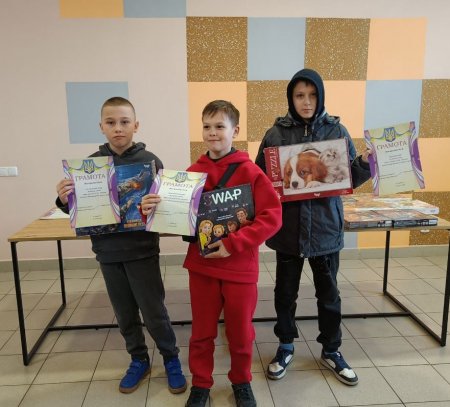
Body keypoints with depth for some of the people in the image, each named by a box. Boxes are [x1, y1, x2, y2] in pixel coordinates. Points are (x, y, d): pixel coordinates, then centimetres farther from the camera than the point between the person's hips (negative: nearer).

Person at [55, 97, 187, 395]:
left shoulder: (150, 161, -9)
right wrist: (65, 200, -16)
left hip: (142, 250, -3)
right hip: (108, 252, 3)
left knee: (153, 311, 5)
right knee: (125, 314, 16)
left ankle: (171, 359, 29)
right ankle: (139, 360, 37)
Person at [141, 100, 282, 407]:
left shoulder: (250, 171, -11)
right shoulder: (193, 172, -1)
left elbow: (272, 217, -15)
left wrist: (233, 244, -21)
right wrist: (155, 210, -16)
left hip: (240, 268, -2)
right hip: (201, 266, 2)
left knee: (240, 331, 15)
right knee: (202, 331, 15)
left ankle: (241, 382, 39)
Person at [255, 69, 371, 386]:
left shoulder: (337, 131, 0)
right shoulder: (276, 133, -3)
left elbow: (350, 178, 2)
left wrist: (366, 164, -17)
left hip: (326, 226, 1)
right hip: (288, 227, 0)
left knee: (328, 292, 15)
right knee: (286, 291, 13)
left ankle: (331, 350, 36)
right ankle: (286, 346, 36)